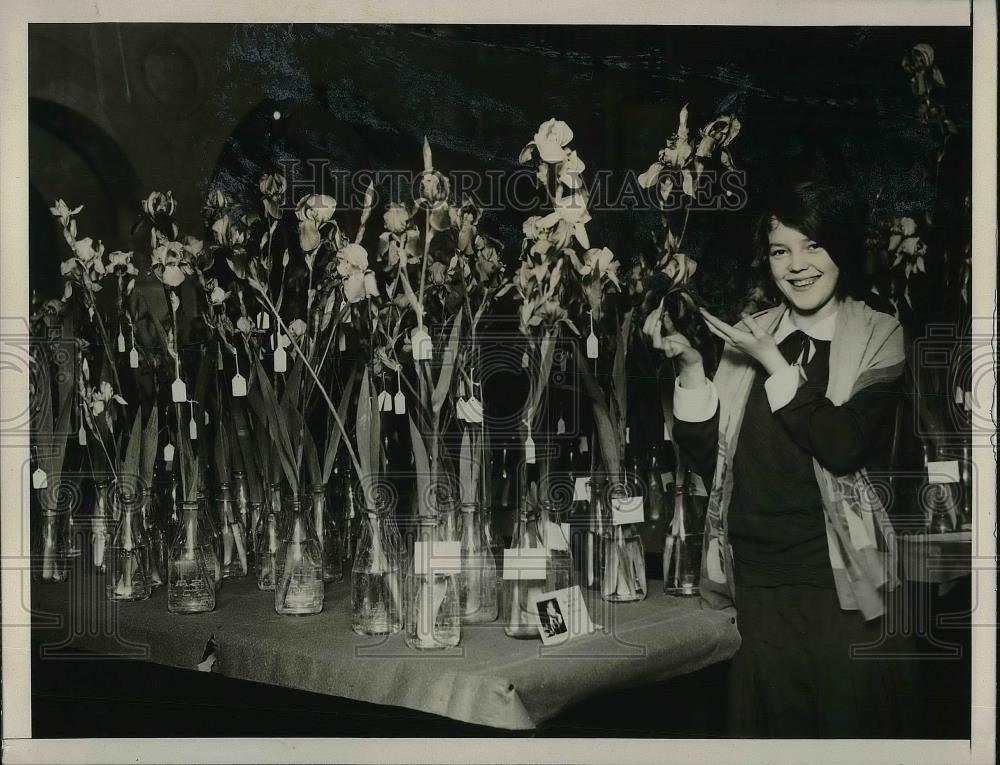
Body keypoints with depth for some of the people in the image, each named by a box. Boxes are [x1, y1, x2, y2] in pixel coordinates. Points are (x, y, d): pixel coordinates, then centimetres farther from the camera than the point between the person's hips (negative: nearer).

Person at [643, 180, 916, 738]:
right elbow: (709, 459, 3)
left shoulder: (879, 336, -2)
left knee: (849, 712, 6)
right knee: (772, 714, 14)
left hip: (834, 574, -3)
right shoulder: (751, 335, 6)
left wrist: (773, 363, -15)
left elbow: (843, 446, -17)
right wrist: (689, 366, -8)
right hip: (757, 572, 3)